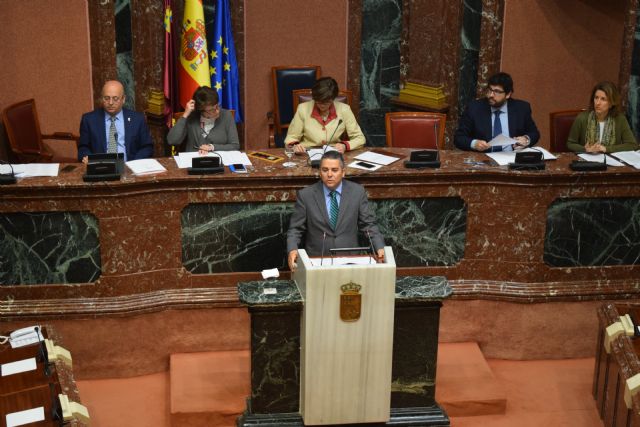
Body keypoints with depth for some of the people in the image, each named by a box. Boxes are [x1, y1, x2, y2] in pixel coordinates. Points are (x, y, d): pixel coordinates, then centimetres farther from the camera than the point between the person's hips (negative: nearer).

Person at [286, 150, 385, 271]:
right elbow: (295, 229, 3)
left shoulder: (357, 192, 2)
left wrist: (379, 248, -8)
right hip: (316, 259, -1)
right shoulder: (305, 195, -1)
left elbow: (368, 224, 7)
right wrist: (292, 250, -16)